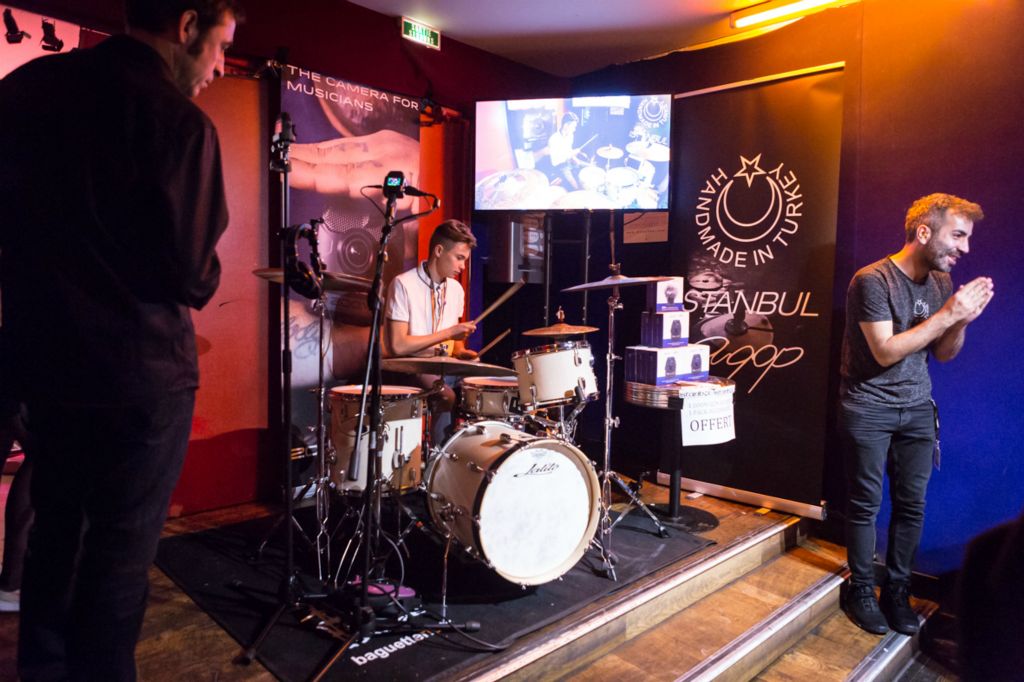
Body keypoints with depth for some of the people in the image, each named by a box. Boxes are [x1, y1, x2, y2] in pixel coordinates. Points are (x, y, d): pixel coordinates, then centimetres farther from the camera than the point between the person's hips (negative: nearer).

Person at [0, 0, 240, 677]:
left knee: (57, 525, 22)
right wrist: (204, 273, 4)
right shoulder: (180, 122, -16)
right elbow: (192, 277, -16)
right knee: (123, 548, 8)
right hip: (140, 372, -7)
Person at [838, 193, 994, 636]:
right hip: (869, 409, -6)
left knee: (913, 504, 10)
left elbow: (943, 354, 10)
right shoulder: (873, 281, -16)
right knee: (865, 503, 5)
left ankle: (897, 588, 25)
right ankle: (861, 589, 20)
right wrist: (947, 314, -20)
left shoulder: (941, 282, 6)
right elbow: (886, 351, -20)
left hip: (918, 408, 6)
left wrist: (963, 319, -9)